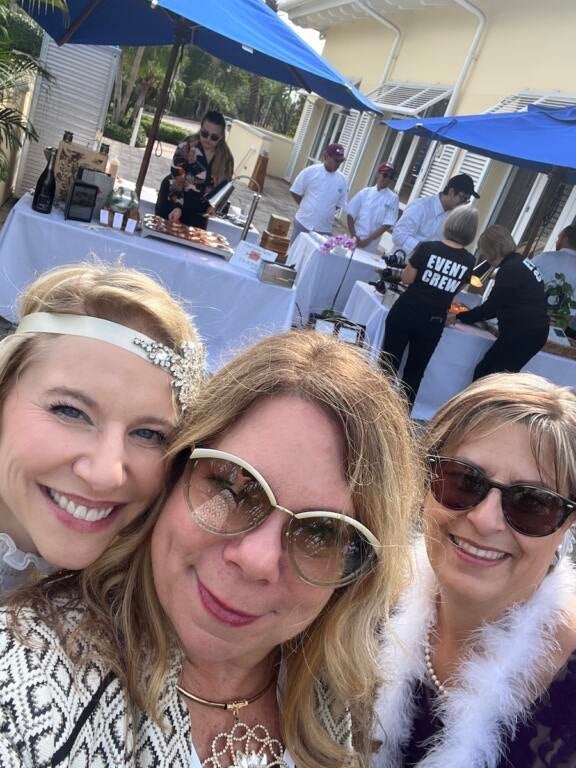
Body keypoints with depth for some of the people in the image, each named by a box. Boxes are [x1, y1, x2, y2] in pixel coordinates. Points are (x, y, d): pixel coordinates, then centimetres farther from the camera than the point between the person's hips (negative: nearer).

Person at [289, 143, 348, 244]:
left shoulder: (342, 180, 3)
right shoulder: (310, 171, -5)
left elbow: (340, 204, 11)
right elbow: (295, 192, 1)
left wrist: (325, 210, 2)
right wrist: (307, 208, 4)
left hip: (324, 229, 2)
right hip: (303, 224, -2)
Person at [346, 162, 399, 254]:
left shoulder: (393, 198, -3)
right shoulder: (365, 192, 2)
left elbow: (387, 225, -8)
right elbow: (351, 214, 3)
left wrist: (368, 240, -14)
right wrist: (353, 235, -8)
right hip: (355, 239, 2)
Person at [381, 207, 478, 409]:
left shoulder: (427, 248, -11)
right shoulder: (469, 261, -4)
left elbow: (407, 279, -5)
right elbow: (457, 288, 9)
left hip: (406, 311, -2)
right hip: (433, 322, 2)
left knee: (390, 362, 10)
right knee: (415, 370, 15)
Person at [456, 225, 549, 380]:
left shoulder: (510, 269, -17)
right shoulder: (522, 262, 14)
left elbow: (491, 306, -15)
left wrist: (460, 317, -4)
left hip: (522, 334, -10)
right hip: (533, 331, 10)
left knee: (483, 374, -5)